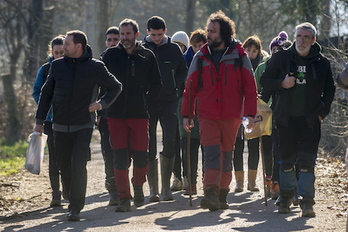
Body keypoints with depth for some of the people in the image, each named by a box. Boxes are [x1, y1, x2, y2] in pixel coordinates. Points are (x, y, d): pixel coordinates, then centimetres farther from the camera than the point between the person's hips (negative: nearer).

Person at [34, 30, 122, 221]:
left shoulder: (95, 67, -4)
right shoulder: (57, 66, 4)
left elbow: (116, 86, 9)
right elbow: (46, 94, 13)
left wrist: (102, 104, -6)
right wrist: (39, 121, 10)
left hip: (83, 126, -3)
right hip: (60, 126, 4)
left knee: (78, 165, -16)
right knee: (65, 167, 7)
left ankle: (75, 208, -15)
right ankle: (74, 200, 26)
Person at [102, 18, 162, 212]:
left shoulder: (147, 56, 5)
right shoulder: (111, 55, 4)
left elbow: (157, 85, 13)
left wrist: (145, 101, 3)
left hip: (140, 115, 0)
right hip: (116, 115, 0)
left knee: (141, 156, 0)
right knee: (120, 157, -4)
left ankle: (138, 185, 29)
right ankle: (124, 198, 1)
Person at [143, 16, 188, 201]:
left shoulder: (173, 49, 5)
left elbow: (183, 72, 12)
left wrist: (173, 87, -5)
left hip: (168, 102, 1)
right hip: (147, 103, -1)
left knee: (170, 144, -6)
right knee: (149, 148, 0)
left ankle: (166, 187, 3)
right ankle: (153, 189, 6)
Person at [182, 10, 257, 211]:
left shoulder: (239, 57, 1)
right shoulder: (201, 57, 6)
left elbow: (250, 88, 0)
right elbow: (190, 88, 8)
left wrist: (250, 114, -8)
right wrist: (186, 115, 4)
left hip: (231, 116, 0)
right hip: (207, 116, 0)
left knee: (227, 154, 9)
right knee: (211, 152, -13)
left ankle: (222, 194, 19)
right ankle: (211, 193, -21)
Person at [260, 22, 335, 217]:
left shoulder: (322, 62, 4)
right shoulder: (281, 58, 4)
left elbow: (329, 89, 13)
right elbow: (265, 80, 9)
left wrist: (323, 111, 2)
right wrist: (282, 84, -9)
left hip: (311, 119, -1)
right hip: (287, 118, 1)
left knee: (307, 161, -8)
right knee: (286, 160, 7)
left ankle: (307, 201, -7)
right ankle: (286, 197, 21)